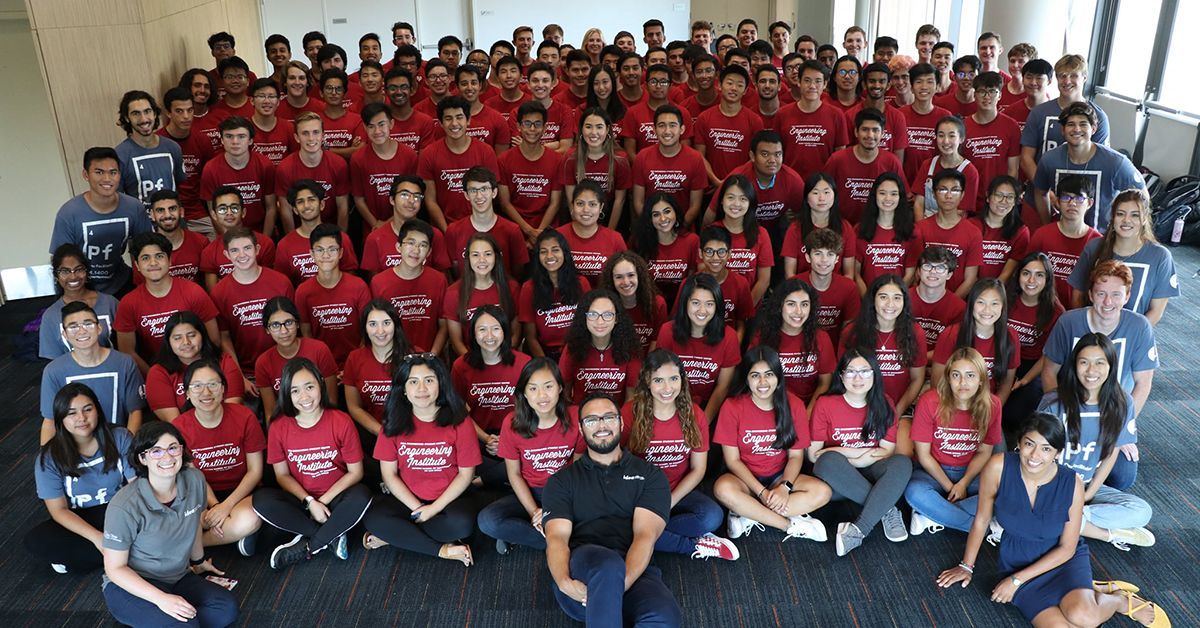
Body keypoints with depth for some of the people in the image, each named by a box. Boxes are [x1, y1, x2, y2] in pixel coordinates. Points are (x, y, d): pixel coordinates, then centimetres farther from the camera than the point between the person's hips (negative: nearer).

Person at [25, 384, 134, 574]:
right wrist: (97, 537, -25)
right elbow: (59, 510, -10)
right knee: (34, 540, -28)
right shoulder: (49, 458, -11)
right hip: (79, 522, 1)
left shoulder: (120, 437, -11)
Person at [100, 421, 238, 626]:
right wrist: (161, 599, -25)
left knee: (228, 609, -19)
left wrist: (199, 562, 29)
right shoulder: (124, 507, -22)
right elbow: (115, 568, -14)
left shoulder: (194, 479, -8)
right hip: (129, 584, -6)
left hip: (177, 577, 6)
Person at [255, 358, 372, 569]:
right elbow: (282, 475, 0)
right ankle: (332, 535, -16)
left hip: (336, 497, -2)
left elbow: (355, 472, -8)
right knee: (261, 500, -27)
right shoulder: (279, 427, -8)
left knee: (361, 496, -34)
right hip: (301, 499, 2)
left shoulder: (341, 422, -14)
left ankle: (307, 547, -15)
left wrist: (324, 501, -14)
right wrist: (310, 502, -14)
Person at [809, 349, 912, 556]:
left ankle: (859, 529, -34)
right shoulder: (825, 404, -8)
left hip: (870, 474, 2)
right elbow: (813, 454, -10)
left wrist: (855, 458, -18)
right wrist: (864, 452, -14)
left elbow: (887, 451, -4)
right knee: (829, 461, -36)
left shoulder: (883, 405, 0)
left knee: (902, 463, -29)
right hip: (837, 478, -2)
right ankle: (887, 510, -24)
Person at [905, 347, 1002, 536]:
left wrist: (963, 483, -14)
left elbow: (984, 452, 0)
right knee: (915, 492, -36)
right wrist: (950, 488, -15)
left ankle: (932, 515, -21)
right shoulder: (929, 402, -18)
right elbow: (923, 455, -12)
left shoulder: (991, 405, -11)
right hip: (933, 471, -2)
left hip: (970, 472, 3)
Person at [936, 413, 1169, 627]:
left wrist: (1017, 580, -12)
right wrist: (966, 566, 6)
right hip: (1016, 562, 1)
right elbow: (982, 520, -5)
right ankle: (1091, 592, 7)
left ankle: (1120, 600, 5)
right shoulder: (999, 467, -20)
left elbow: (1067, 548, -8)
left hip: (1064, 560, 0)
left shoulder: (1071, 484, -17)